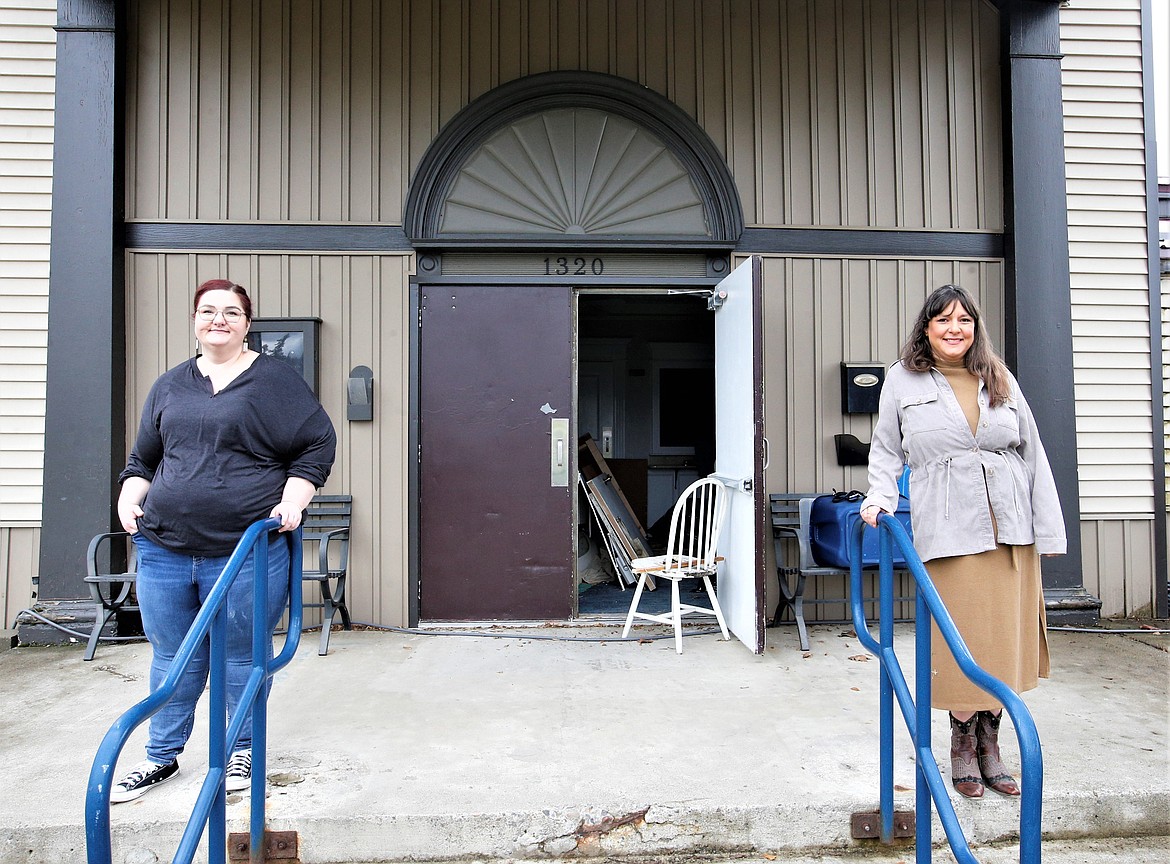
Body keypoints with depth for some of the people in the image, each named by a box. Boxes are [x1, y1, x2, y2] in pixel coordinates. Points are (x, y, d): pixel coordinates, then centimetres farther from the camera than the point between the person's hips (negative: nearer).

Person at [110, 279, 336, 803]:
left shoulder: (274, 380, 0)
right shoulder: (170, 386, 15)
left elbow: (318, 444, -2)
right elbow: (144, 458, 22)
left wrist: (293, 499, -11)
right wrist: (129, 499, 6)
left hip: (247, 551, -4)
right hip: (164, 549, 4)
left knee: (242, 656, 8)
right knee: (172, 657, 15)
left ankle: (245, 751, 29)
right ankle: (162, 757, 33)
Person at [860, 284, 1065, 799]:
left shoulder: (1000, 379, 11)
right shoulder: (903, 380, 5)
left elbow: (1032, 454, 11)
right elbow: (886, 450, 8)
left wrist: (1048, 529, 6)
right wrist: (879, 499, -9)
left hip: (1010, 531, 3)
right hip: (948, 532, -3)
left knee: (1004, 637, 8)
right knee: (960, 641, -1)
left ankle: (989, 747, 23)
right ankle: (963, 747, 18)